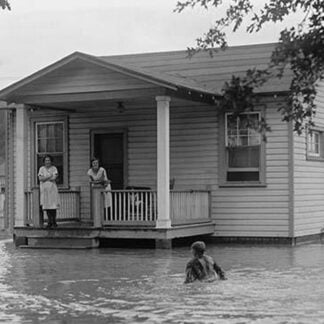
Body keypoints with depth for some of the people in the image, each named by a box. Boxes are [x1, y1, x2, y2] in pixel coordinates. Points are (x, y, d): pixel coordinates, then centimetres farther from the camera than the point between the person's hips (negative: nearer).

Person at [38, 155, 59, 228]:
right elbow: (40, 178, -5)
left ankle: (54, 222, 0)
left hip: (52, 189, 0)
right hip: (44, 189, 1)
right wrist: (50, 176, -7)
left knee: (53, 206, -6)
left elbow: (54, 177, -7)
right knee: (47, 206, -3)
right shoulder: (41, 169, 7)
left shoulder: (54, 168, 7)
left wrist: (45, 178, -5)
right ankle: (49, 222, 3)